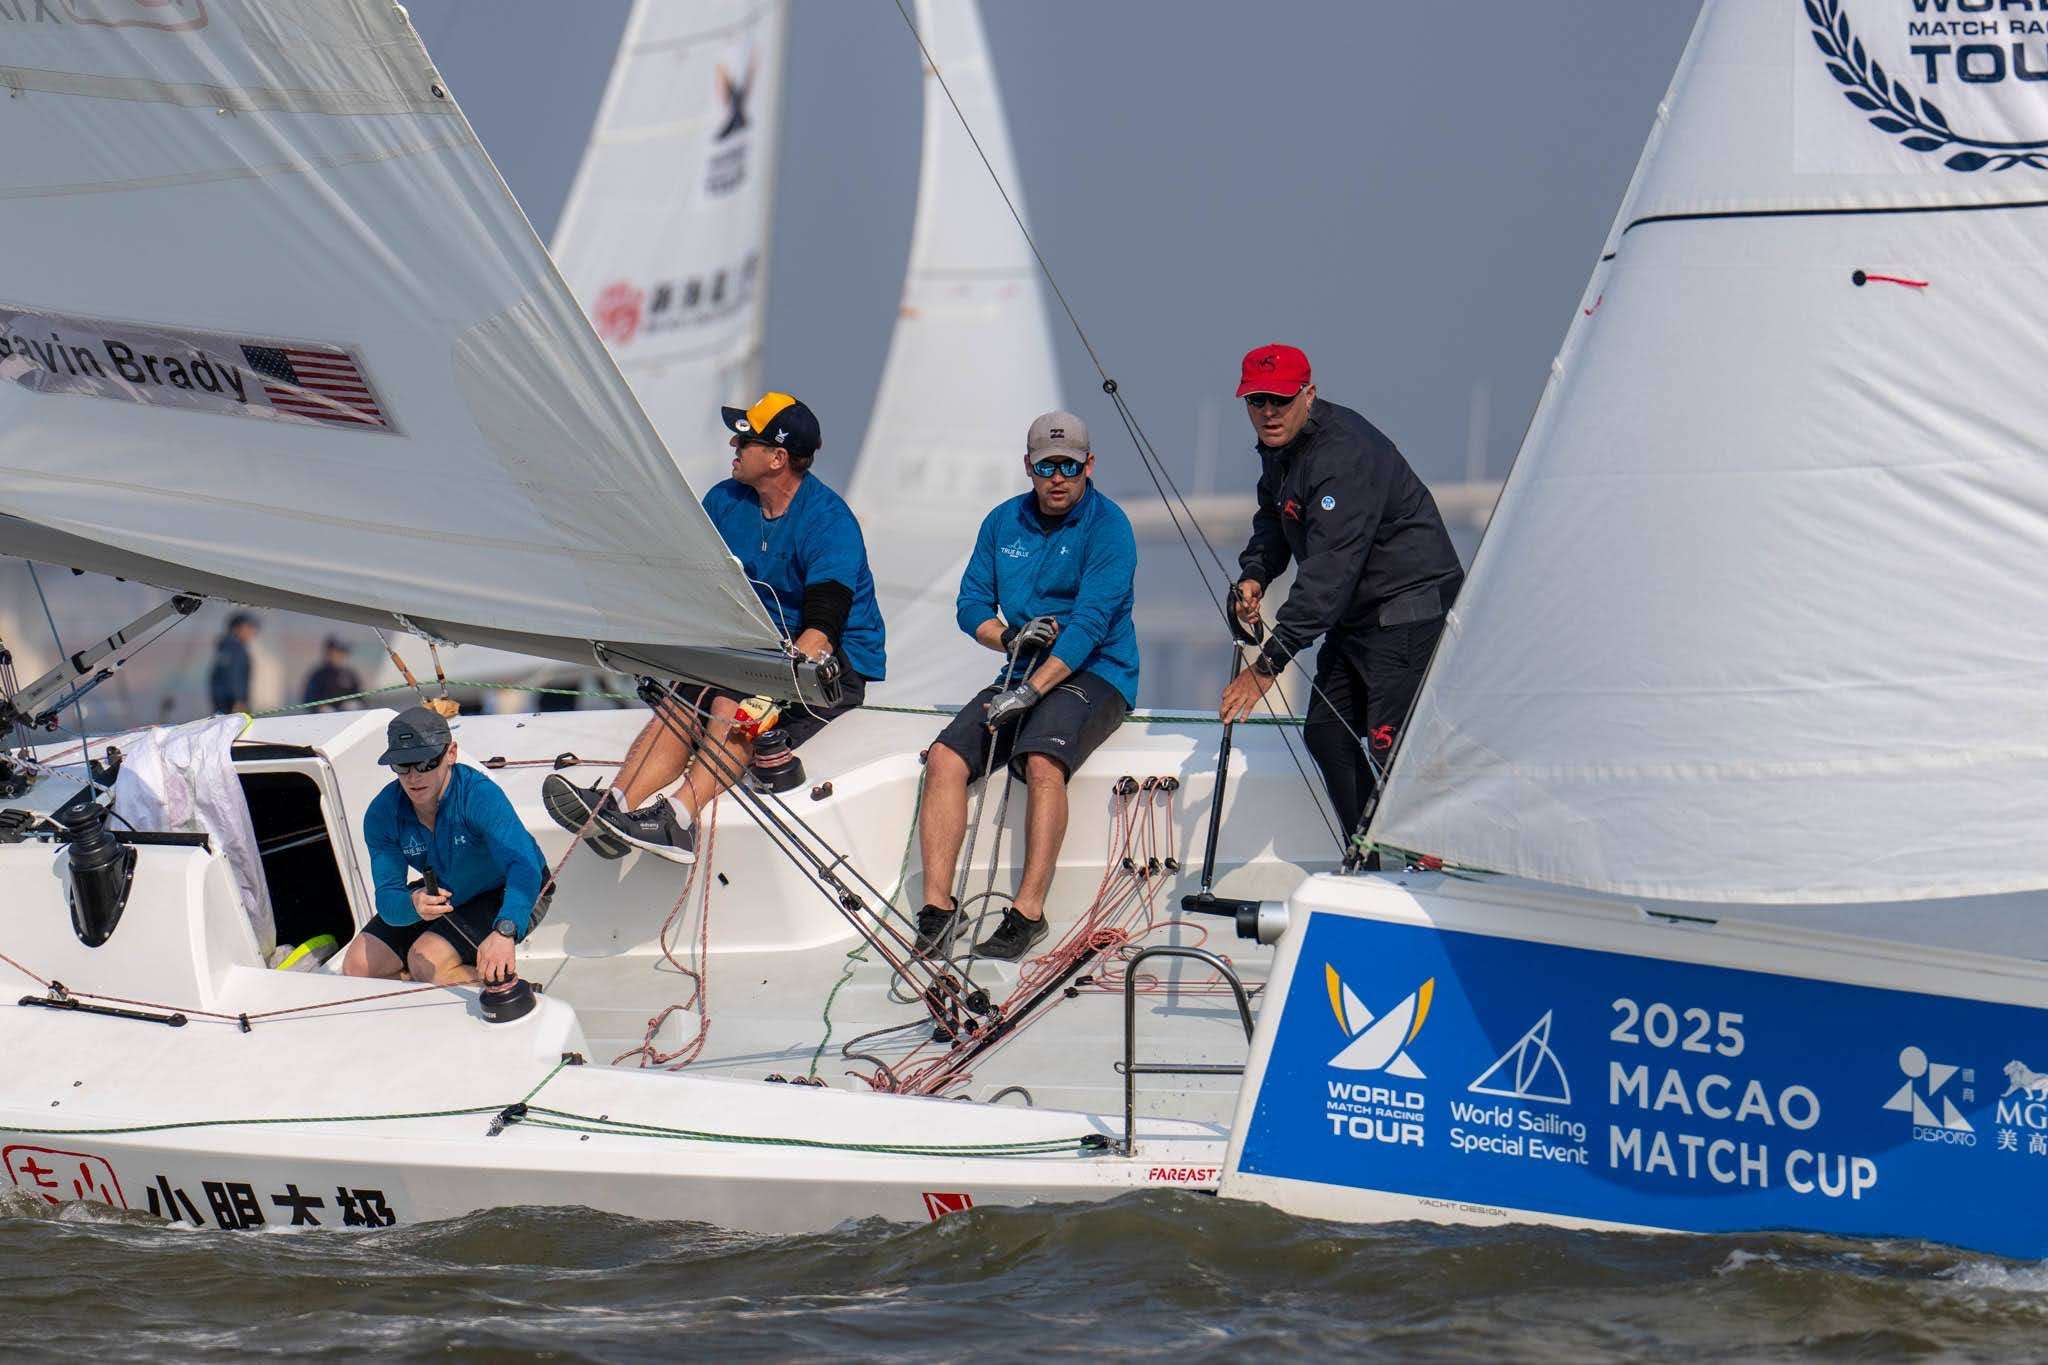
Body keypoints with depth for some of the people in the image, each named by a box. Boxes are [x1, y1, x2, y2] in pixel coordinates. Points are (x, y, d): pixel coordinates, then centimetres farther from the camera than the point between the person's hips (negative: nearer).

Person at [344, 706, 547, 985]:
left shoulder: (479, 795, -32)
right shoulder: (382, 814, -17)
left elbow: (523, 867, -46)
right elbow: (387, 900, -22)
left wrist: (504, 932, -66)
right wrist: (413, 905, -49)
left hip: (506, 899, -6)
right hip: (445, 894, 6)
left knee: (425, 962, -27)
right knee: (357, 965, -4)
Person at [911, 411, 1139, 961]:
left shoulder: (1107, 525, -8)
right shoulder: (1004, 522, 11)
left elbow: (1091, 621, -18)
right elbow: (971, 605, 11)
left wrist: (1033, 689, -28)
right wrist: (1011, 637, -12)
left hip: (1095, 675, -6)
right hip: (1022, 673, 6)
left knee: (1043, 762, -34)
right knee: (945, 757, -17)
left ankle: (1028, 912, -34)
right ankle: (937, 906, -19)